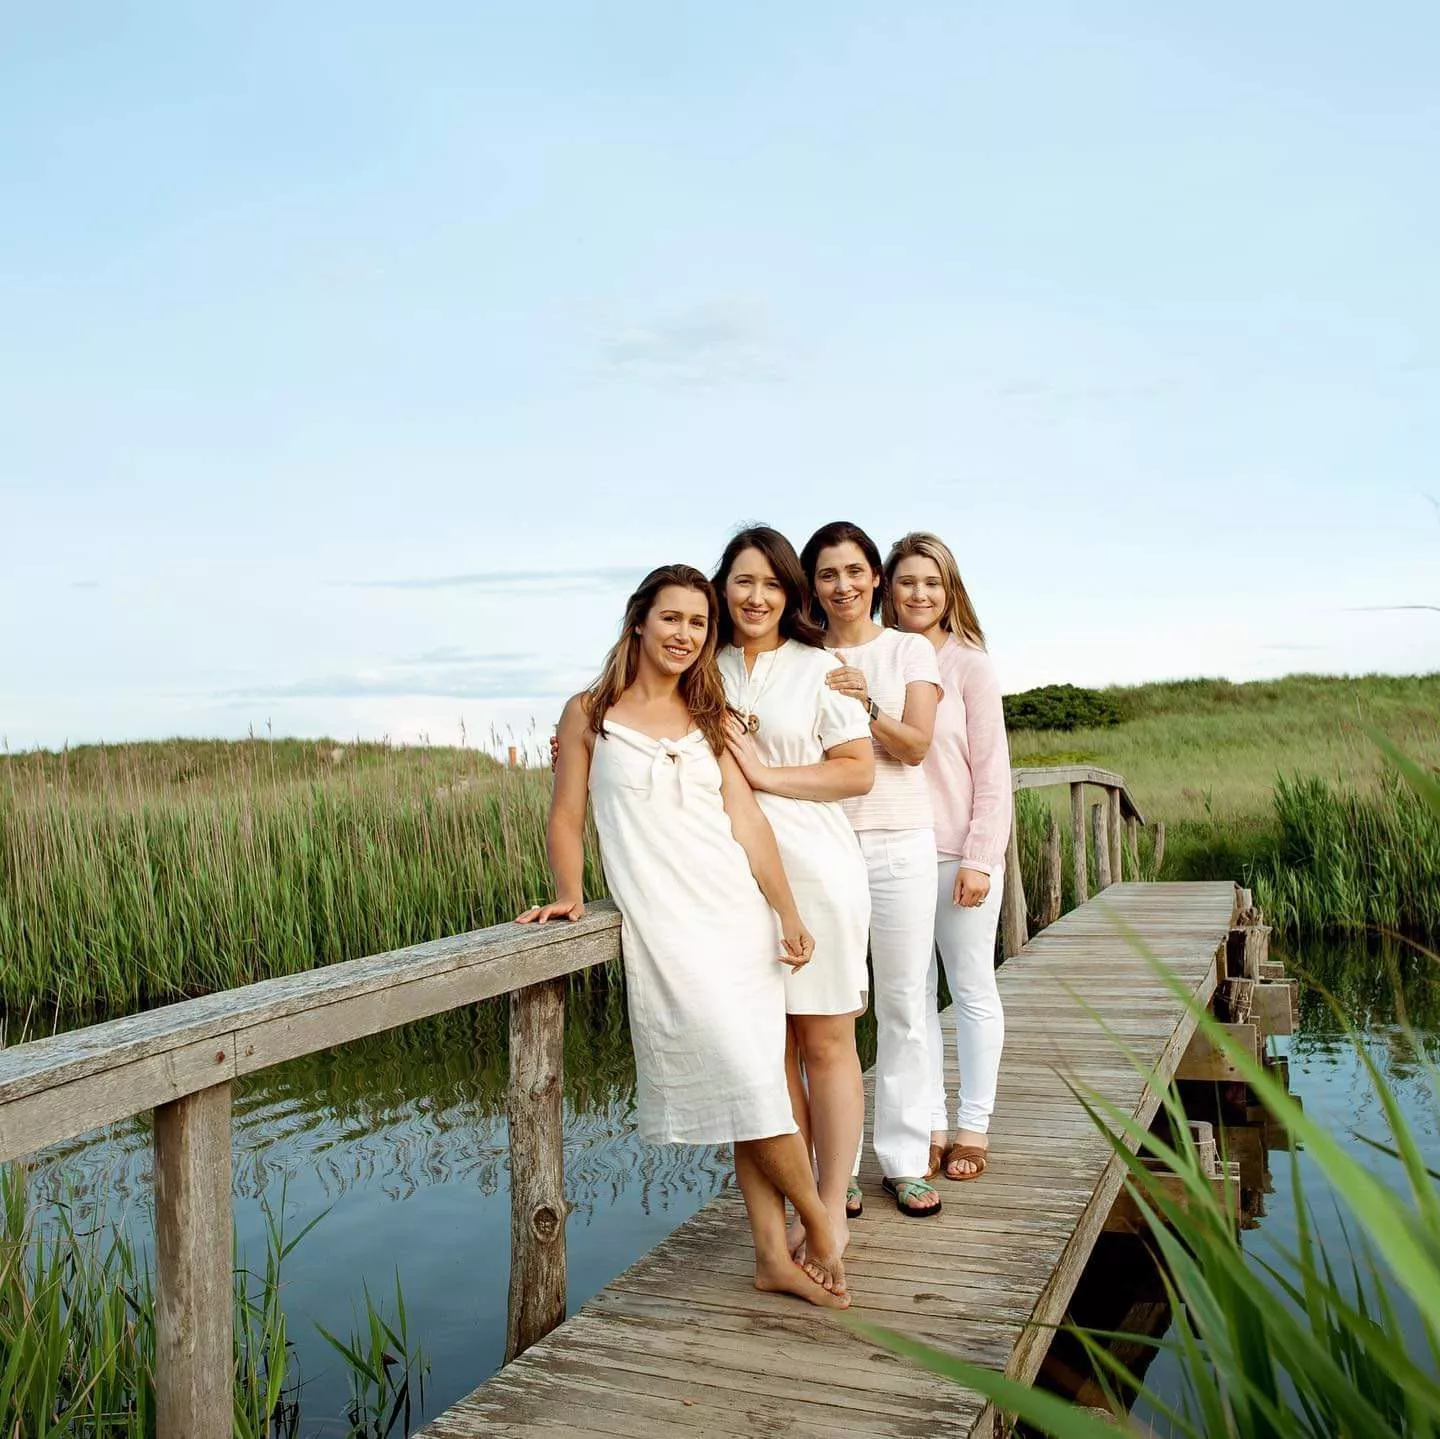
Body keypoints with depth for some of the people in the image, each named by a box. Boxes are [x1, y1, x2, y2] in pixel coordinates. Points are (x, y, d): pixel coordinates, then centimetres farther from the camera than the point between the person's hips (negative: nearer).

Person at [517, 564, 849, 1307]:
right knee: (747, 1081, -6)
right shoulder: (591, 714, 4)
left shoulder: (709, 721, 13)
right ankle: (818, 1224, 14)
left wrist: (788, 912, -2)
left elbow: (747, 821, 6)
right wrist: (569, 894, -8)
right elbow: (566, 817, 6)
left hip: (738, 914, 4)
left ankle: (773, 1254, 14)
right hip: (663, 927, -4)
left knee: (750, 1090, 5)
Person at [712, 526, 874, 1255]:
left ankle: (834, 1210, 14)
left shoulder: (817, 667, 0)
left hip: (815, 870, -3)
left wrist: (765, 773, -12)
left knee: (826, 1042, 3)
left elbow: (860, 771, -3)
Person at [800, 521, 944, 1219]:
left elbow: (915, 744, -5)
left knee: (903, 1004, 3)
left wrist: (865, 703, -20)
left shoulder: (911, 651, 7)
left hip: (899, 842, 0)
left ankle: (905, 1162, 14)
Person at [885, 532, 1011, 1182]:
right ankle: (930, 1124, 20)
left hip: (959, 854, -3)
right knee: (912, 993, 9)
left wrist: (979, 859, -11)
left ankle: (973, 1128, 20)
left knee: (972, 990, 8)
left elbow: (992, 772, -6)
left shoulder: (969, 665, -4)